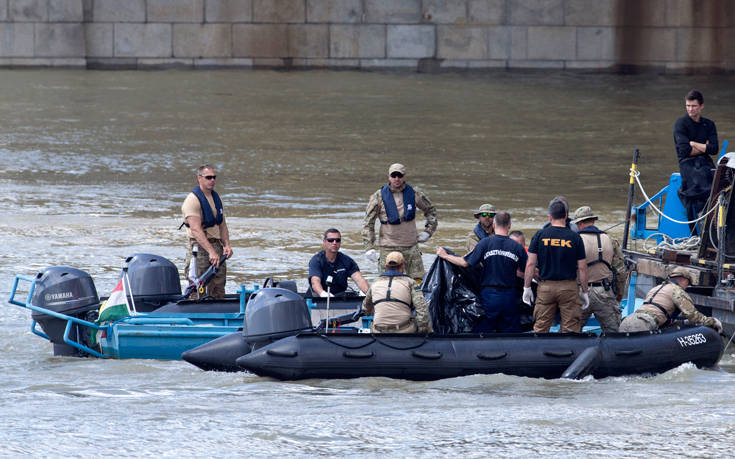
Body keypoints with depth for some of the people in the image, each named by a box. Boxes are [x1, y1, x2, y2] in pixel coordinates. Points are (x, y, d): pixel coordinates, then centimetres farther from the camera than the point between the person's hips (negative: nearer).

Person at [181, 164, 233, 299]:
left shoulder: (216, 198, 16)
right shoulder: (193, 199, -11)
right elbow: (196, 230, -20)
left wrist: (227, 245, 0)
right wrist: (211, 251, -28)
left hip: (217, 246, 8)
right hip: (199, 247, -8)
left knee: (218, 292, 5)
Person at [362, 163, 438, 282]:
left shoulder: (414, 194, 2)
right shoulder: (379, 196, -3)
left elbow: (430, 210, 21)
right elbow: (368, 223, 1)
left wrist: (428, 231, 11)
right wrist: (369, 248, -6)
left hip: (411, 246, 2)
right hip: (388, 248, -2)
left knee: (418, 282, -4)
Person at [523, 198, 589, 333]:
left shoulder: (540, 236, -1)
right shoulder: (575, 238, -3)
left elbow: (530, 264, -2)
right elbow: (582, 268, -1)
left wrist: (526, 287, 6)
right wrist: (584, 292, 7)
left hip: (545, 287, 1)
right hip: (569, 287, -1)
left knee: (540, 329, 7)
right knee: (571, 330, 2)